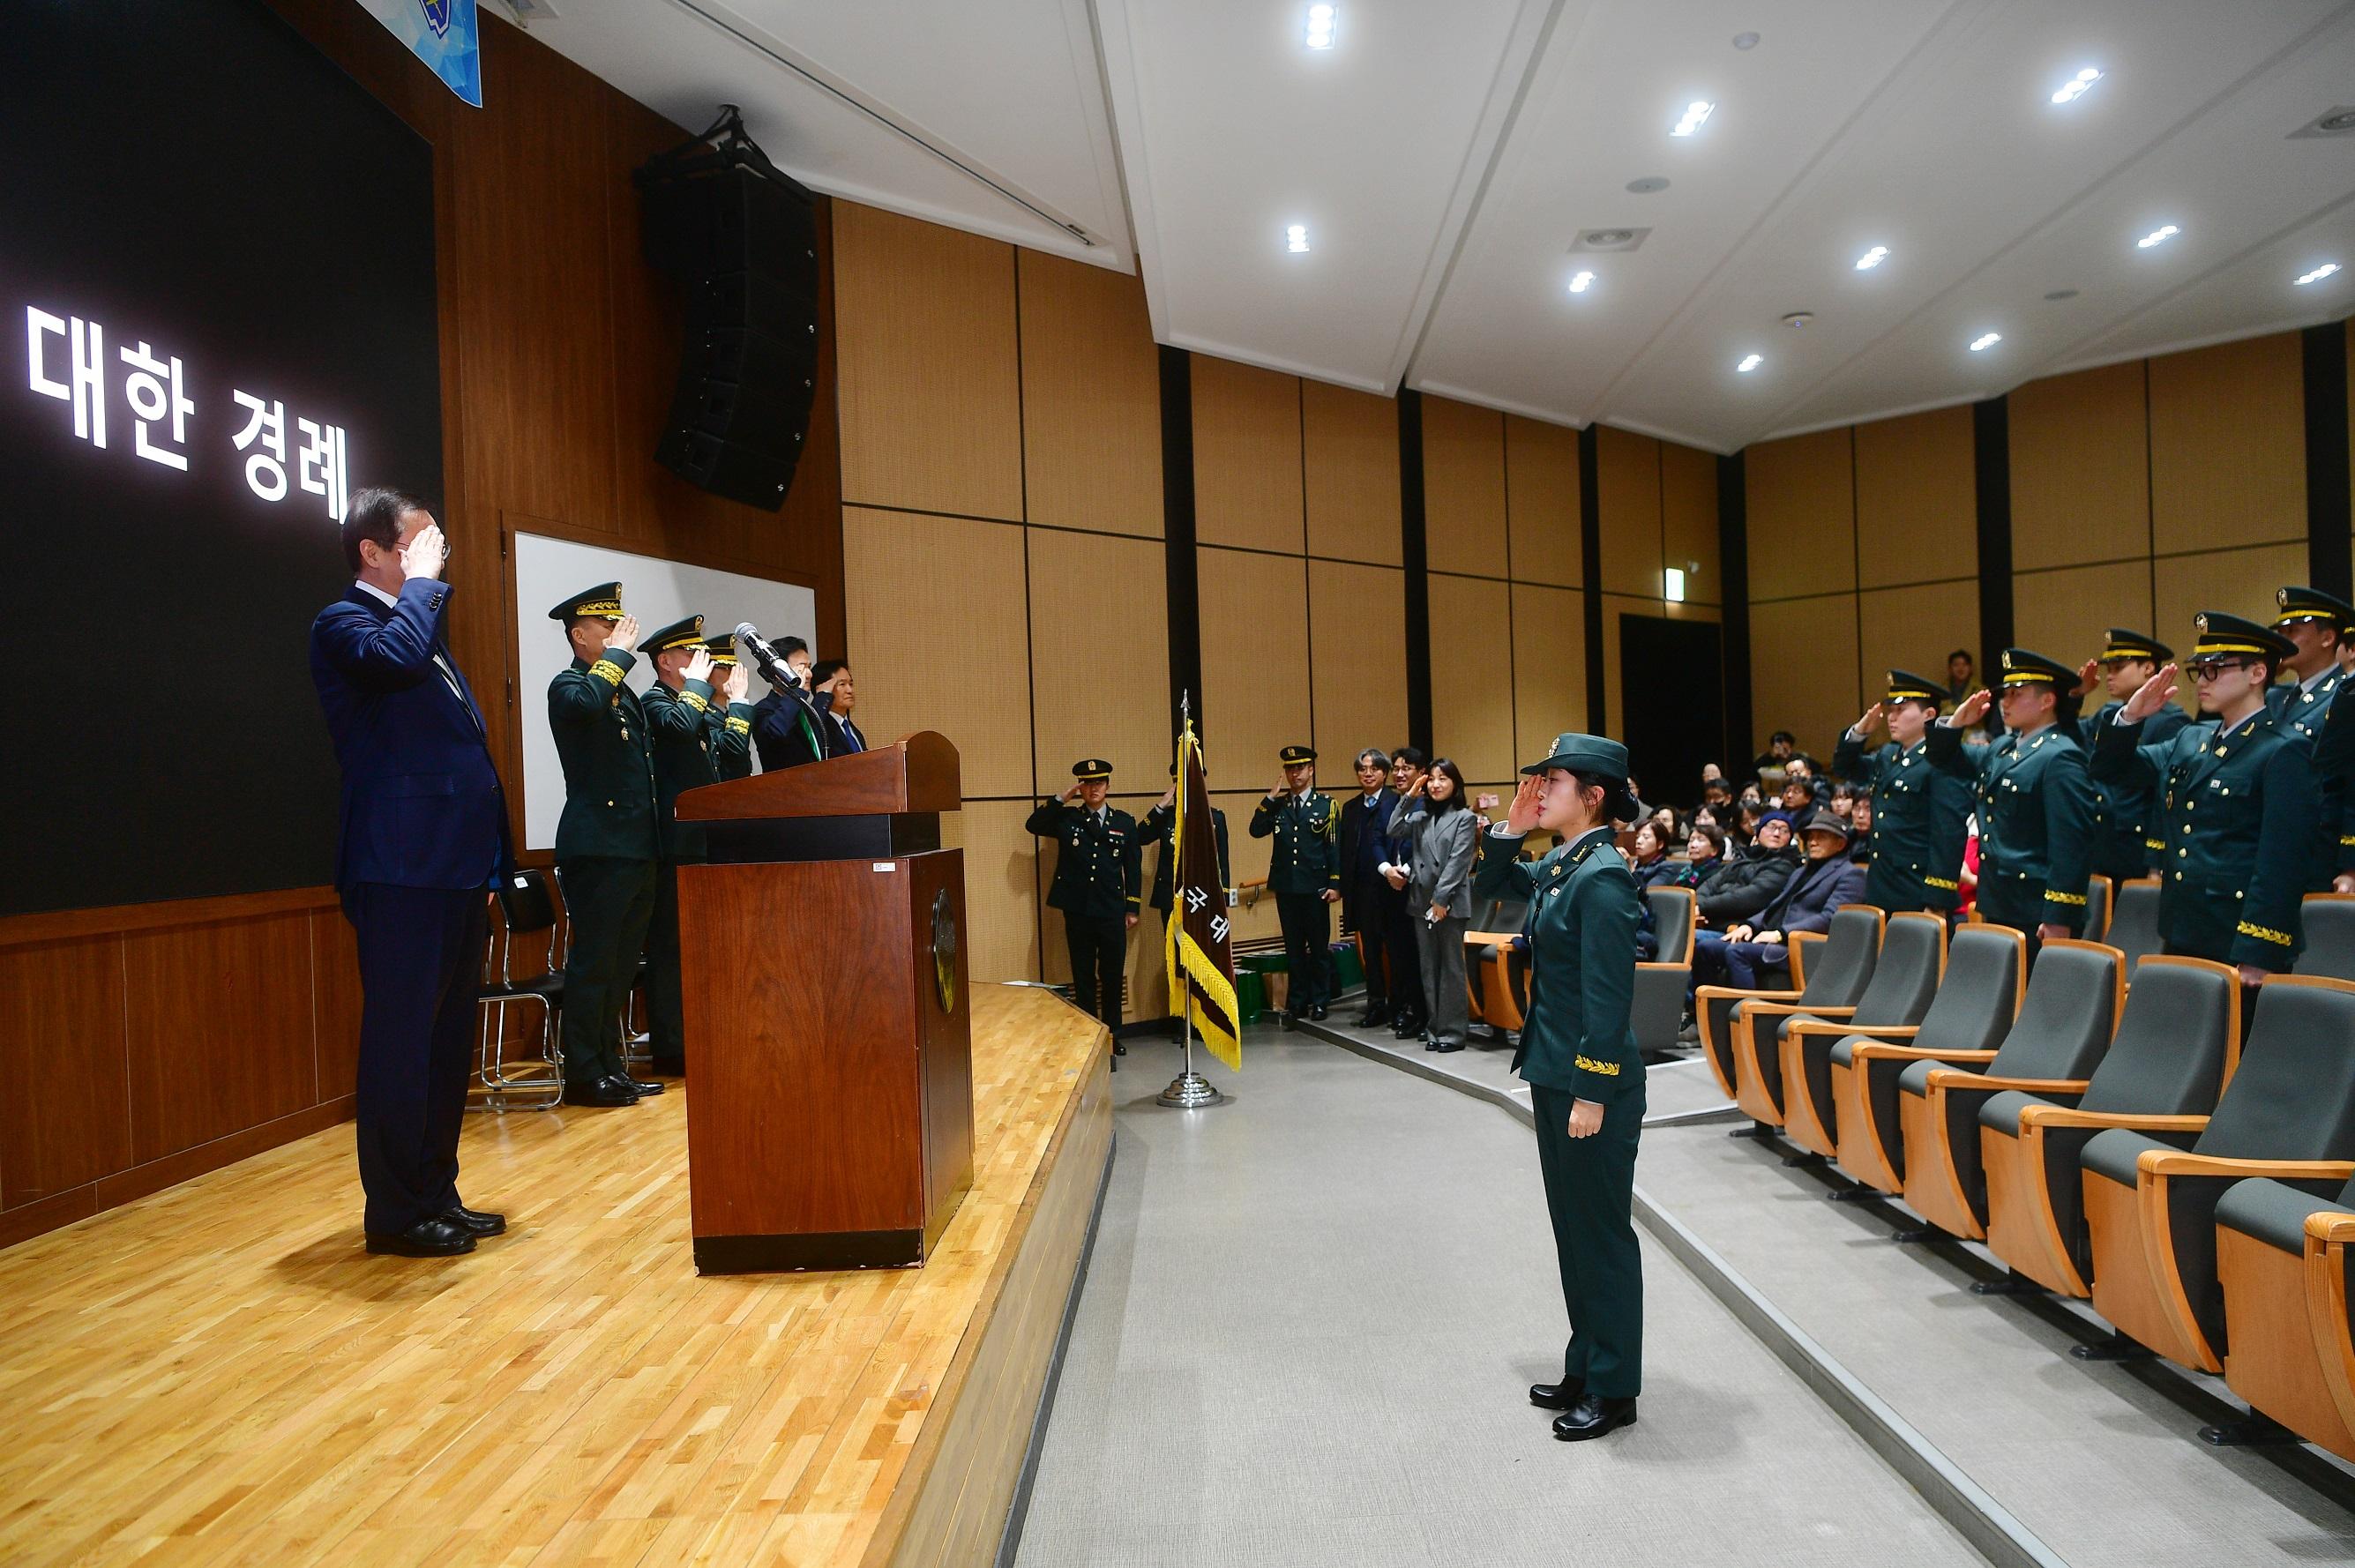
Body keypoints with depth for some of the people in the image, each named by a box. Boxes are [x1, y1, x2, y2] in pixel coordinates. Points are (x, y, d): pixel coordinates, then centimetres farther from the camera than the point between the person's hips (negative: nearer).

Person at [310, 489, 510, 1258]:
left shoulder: (424, 626, 21)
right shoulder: (344, 623, -4)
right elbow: (394, 655, -29)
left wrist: (490, 855, 17)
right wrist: (420, 583, -11)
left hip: (454, 866, 9)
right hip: (402, 868, -9)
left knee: (448, 1039, 13)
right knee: (400, 1041, -3)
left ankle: (436, 1194, 23)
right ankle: (394, 1213, 6)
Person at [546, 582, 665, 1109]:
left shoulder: (623, 691, 20)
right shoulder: (569, 685, -6)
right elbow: (588, 702, -32)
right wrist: (618, 653, -18)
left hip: (636, 848, 9)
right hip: (598, 845, -9)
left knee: (621, 962, 13)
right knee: (593, 961, -4)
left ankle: (609, 1066, 21)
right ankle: (583, 1075, 3)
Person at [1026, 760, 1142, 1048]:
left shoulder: (1124, 822, 5)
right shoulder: (1066, 818, 4)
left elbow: (1133, 868, 7)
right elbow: (1032, 825, -12)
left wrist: (1132, 909, 4)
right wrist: (1063, 798, -13)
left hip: (1112, 911, 0)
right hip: (1077, 912, 0)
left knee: (1113, 976, 7)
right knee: (1083, 977, 7)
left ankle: (1112, 1035, 21)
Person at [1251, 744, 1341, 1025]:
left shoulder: (1326, 805, 1)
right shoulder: (1277, 805, 10)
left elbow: (1334, 846, -3)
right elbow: (1256, 831, -4)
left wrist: (1334, 883, -10)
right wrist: (1270, 798, -9)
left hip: (1315, 886, -3)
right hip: (1286, 886, 3)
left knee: (1319, 946, 5)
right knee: (1293, 948, 8)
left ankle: (1320, 1002, 15)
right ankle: (1297, 1002, 15)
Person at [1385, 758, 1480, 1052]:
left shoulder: (1465, 817, -2)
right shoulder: (1421, 817, 13)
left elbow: (1457, 862, -9)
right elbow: (1394, 832, -3)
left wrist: (1441, 899, -15)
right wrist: (1409, 797, -6)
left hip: (1451, 902, -5)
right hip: (1421, 900, 5)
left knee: (1451, 966, -1)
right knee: (1429, 967, 9)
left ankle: (1453, 1030, 4)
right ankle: (1435, 1027, 16)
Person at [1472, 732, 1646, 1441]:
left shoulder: (1603, 877, -19)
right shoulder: (1559, 867, 7)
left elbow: (1609, 994, -21)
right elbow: (1487, 887, 23)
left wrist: (1593, 1092, -21)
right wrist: (1510, 830, 7)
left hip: (1591, 1081, -9)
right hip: (1553, 1072, 9)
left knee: (1602, 1231, 4)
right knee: (1572, 1226, 17)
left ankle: (1613, 1390, 18)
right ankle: (1585, 1369, 31)